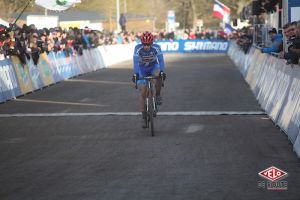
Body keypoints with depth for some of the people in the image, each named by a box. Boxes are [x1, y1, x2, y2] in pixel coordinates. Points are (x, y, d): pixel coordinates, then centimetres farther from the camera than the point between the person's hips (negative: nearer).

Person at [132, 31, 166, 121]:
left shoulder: (156, 48, -25)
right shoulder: (138, 48, -27)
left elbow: (161, 60, -32)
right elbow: (135, 61, -34)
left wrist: (162, 72, -47)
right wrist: (135, 74, -47)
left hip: (153, 67, 0)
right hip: (142, 69, 0)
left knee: (159, 75, -36)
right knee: (143, 92, -9)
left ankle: (157, 95, -13)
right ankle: (144, 115, 0)